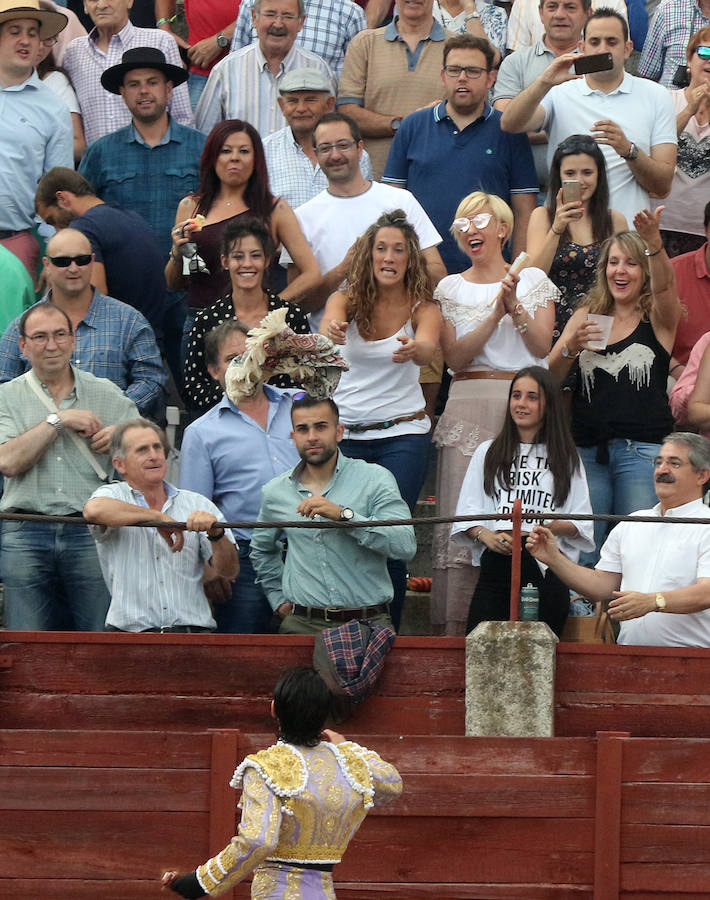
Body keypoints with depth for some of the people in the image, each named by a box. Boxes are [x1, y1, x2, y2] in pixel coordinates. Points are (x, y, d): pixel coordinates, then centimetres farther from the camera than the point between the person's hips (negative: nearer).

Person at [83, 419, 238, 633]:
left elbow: (230, 573, 9)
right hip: (130, 633, -2)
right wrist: (158, 517, -10)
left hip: (193, 630, 2)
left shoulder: (198, 504, 16)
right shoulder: (112, 494, 9)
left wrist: (216, 533, -12)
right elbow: (94, 510, -17)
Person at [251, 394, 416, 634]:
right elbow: (261, 549, 33)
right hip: (303, 625, 2)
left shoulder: (375, 478, 2)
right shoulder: (276, 492, 13)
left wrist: (344, 515, -17)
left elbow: (405, 545, -12)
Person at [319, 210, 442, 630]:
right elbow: (330, 323, -24)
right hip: (346, 433, 2)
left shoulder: (422, 307, -5)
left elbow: (429, 348, -26)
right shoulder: (348, 299, -1)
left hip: (403, 435, -2)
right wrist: (330, 331, -49)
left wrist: (414, 350, -50)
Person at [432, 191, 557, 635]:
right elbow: (455, 357, -1)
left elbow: (542, 347, 1)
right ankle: (454, 625, -9)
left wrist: (514, 307, -12)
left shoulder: (533, 280, 11)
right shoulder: (451, 288, 12)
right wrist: (496, 312, -10)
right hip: (470, 408, 0)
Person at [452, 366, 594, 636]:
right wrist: (487, 536, -10)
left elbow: (582, 525, 7)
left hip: (547, 569, -1)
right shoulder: (488, 453, 19)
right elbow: (467, 514, 11)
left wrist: (555, 527, -14)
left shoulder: (566, 458, 15)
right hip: (497, 564, 1)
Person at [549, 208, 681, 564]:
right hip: (586, 450, 3)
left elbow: (664, 284, -16)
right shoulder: (586, 315, 15)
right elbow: (549, 377, 12)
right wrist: (570, 347, -10)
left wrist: (653, 241, -36)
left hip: (643, 450, -2)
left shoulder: (657, 318, 7)